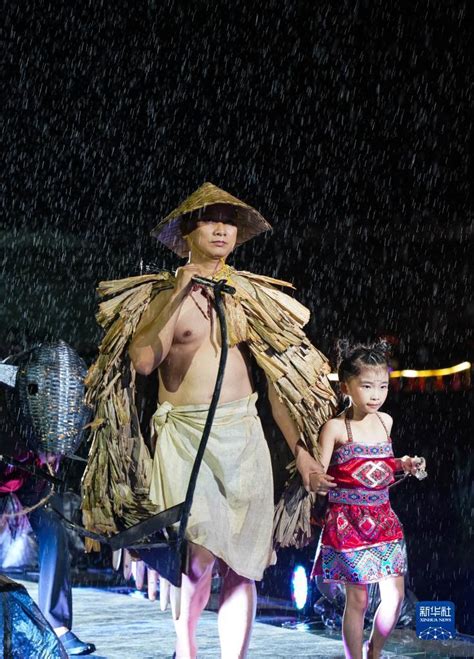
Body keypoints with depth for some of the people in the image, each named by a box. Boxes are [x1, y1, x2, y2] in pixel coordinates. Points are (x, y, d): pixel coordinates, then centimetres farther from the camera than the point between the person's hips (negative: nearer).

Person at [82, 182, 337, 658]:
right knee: (203, 550, -15)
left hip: (244, 435, 4)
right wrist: (180, 294, -13)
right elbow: (142, 361, -15)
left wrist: (301, 451, 9)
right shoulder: (164, 293, 3)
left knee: (243, 563, 1)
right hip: (185, 434, -3)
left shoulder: (251, 296, 13)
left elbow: (276, 380, 13)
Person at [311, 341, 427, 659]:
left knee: (395, 596, 6)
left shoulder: (385, 421, 6)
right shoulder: (335, 427, -12)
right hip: (348, 522, -5)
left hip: (383, 518, 6)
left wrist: (404, 463, 7)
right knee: (358, 599, -1)